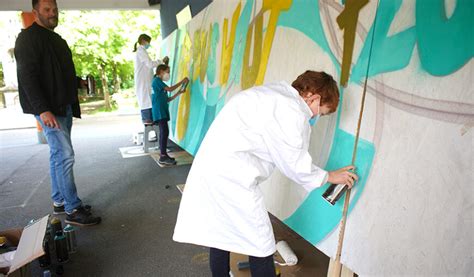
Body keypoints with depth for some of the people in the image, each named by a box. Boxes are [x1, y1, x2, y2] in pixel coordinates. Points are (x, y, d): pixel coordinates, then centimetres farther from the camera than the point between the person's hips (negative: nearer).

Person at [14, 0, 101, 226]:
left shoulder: (56, 39, 21)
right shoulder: (28, 38, -7)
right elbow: (27, 76, -15)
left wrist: (79, 82, 11)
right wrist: (42, 109, -23)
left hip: (64, 107, 9)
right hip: (48, 108, -9)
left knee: (59, 155, 12)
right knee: (65, 155, -11)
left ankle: (59, 202, 22)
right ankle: (73, 210, -5)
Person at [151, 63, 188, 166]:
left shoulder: (160, 83, 24)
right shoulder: (157, 80, -3)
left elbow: (167, 99, 20)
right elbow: (170, 89, -12)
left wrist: (179, 93, 15)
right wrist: (182, 81, -4)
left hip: (162, 112, 10)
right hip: (159, 112, -10)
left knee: (163, 133, 8)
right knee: (165, 132, -16)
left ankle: (163, 154, 11)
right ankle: (163, 157, -17)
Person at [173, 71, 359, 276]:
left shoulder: (274, 93, 14)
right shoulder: (292, 112, -15)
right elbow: (295, 165, -7)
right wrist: (329, 176, 8)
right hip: (232, 177, -10)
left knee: (221, 234, 22)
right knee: (261, 245, 3)